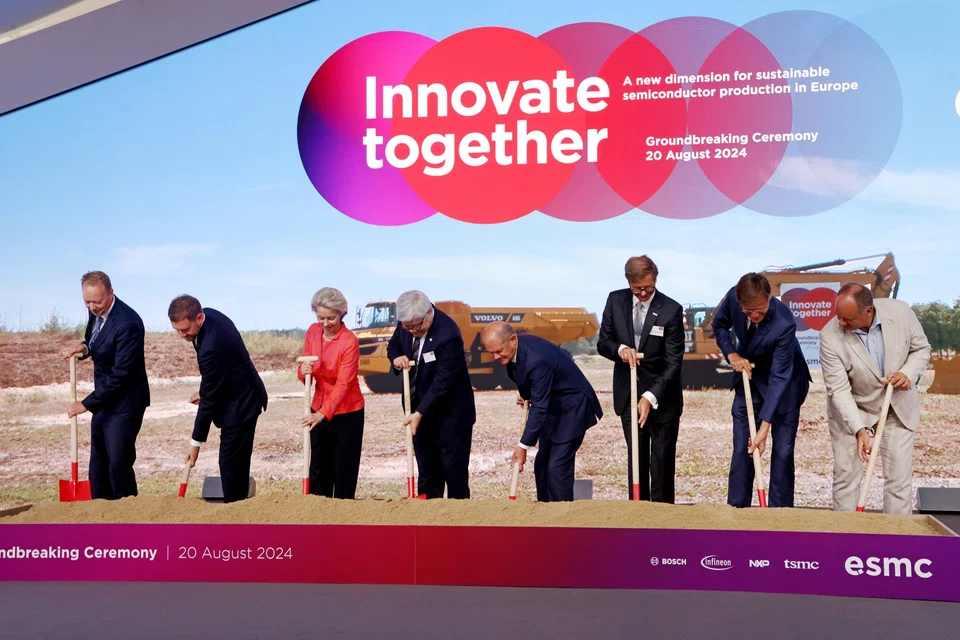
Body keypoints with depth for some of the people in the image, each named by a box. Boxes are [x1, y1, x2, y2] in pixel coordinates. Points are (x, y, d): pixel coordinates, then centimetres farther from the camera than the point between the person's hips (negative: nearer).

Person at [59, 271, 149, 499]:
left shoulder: (128, 323, -25)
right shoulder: (95, 311, 1)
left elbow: (120, 374, -24)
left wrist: (87, 403, -20)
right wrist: (83, 347, -7)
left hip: (123, 405, -9)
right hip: (104, 401, 9)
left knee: (118, 465, -6)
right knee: (98, 467, 13)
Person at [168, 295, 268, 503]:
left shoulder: (212, 346, -31)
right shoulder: (211, 315, -3)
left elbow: (209, 398, -23)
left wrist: (196, 442, -15)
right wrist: (204, 392, 6)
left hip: (240, 403, -10)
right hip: (242, 395, 10)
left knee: (231, 464, -6)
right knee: (236, 463, 15)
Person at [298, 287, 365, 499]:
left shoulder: (349, 341, -19)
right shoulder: (313, 332, -1)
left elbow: (343, 384, -22)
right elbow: (304, 369, 3)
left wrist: (323, 413, -30)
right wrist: (304, 372, -21)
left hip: (347, 412, -5)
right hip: (319, 410, 5)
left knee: (345, 468, 4)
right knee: (318, 468, 11)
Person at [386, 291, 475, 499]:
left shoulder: (448, 334, -27)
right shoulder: (406, 324, -6)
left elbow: (442, 382, -26)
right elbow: (393, 345, 14)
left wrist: (419, 413, -28)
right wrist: (396, 359, -10)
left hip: (450, 413, -6)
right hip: (420, 408, 6)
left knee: (454, 469, 2)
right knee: (427, 471, 11)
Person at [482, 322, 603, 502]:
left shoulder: (537, 360, -34)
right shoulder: (512, 349, -6)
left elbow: (539, 407, -30)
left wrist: (523, 446, -27)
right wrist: (526, 395, -1)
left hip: (572, 406, -9)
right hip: (552, 406, 10)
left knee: (558, 466, -13)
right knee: (542, 464, 10)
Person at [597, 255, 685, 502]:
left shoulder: (671, 310, -15)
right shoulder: (615, 301, -3)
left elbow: (673, 362, -16)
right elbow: (603, 343, 4)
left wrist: (650, 398, -26)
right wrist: (620, 349, -20)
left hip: (662, 397, -3)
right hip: (628, 395, 3)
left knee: (662, 459, 3)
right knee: (635, 457, 9)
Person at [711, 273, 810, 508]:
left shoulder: (784, 323, -34)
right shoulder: (733, 297, -22)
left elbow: (779, 377, -33)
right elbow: (720, 325, 2)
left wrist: (765, 426, -35)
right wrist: (731, 354, -17)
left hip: (784, 383, -4)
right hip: (749, 377, 4)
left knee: (782, 452, -2)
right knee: (741, 450, 3)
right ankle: (736, 509, 9)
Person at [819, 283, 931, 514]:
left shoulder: (901, 312, -19)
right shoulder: (830, 336, -25)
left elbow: (921, 348, 0)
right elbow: (839, 390, -23)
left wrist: (908, 373, -21)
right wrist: (859, 430, -32)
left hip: (898, 408, 2)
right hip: (850, 410, -2)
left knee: (900, 476, 3)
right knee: (845, 474, 0)